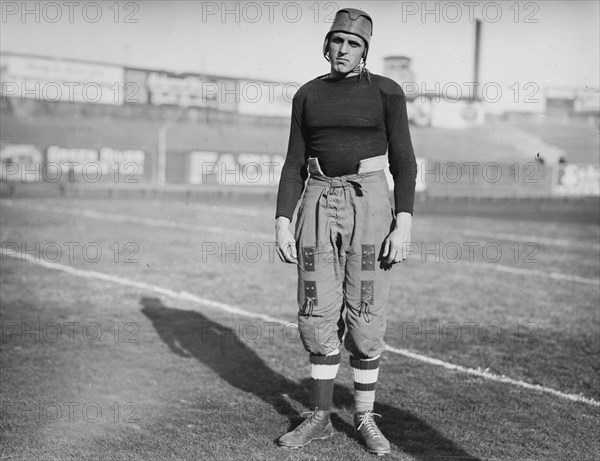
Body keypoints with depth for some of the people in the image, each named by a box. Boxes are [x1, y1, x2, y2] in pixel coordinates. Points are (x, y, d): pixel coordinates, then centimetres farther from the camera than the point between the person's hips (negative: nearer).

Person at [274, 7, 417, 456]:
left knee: (365, 316, -1)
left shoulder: (386, 92, 0)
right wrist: (282, 224, 0)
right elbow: (295, 165, 9)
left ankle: (365, 417, 15)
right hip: (319, 205, 3)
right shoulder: (308, 95, 9)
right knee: (318, 314, 2)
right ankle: (320, 418, 14)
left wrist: (404, 224, -12)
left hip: (368, 205, -3)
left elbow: (404, 162, -2)